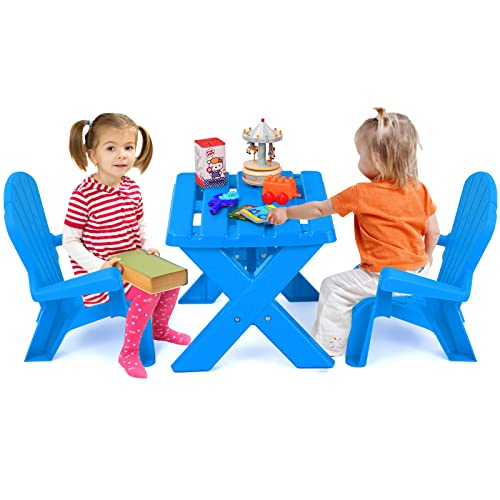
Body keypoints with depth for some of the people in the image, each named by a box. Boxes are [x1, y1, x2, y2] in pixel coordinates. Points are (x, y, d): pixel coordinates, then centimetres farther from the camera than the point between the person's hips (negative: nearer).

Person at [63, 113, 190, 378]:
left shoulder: (132, 189, 1)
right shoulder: (83, 194, -20)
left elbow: (140, 224, 16)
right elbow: (69, 240, -15)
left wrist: (148, 247, -2)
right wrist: (98, 266, -23)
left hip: (131, 262, 7)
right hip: (97, 269, -7)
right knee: (147, 292, -24)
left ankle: (159, 328, 31)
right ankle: (128, 353, -8)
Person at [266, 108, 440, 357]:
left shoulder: (361, 194, -18)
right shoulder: (420, 189, -3)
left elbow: (319, 209, -9)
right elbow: (433, 231, 3)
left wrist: (286, 212, 3)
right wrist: (426, 257, 21)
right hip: (419, 273, 7)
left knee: (334, 288, 6)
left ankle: (327, 345, 15)